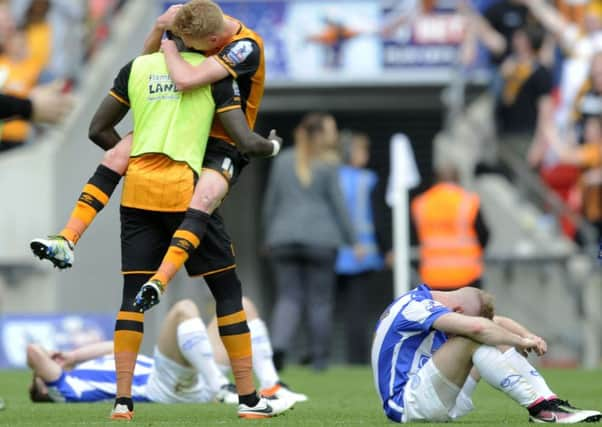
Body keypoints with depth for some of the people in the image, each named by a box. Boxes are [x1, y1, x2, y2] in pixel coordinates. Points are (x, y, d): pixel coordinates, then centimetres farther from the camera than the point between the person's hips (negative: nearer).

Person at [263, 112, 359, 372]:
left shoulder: (283, 161, 7)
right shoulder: (327, 167, -3)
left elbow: (271, 202, 12)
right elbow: (338, 205, -1)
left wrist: (268, 234, 24)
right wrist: (352, 242, 6)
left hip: (284, 238, 3)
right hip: (321, 238, -3)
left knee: (288, 298, 3)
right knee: (320, 300, 6)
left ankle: (278, 344, -20)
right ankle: (319, 357, 8)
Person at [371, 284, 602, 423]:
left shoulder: (428, 302, 13)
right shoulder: (414, 305, -18)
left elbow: (497, 321, 14)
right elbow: (476, 327, -31)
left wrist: (528, 336, -5)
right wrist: (521, 341, -18)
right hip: (404, 404, -10)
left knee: (496, 341, 4)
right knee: (471, 340, -27)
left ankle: (549, 400, -12)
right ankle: (538, 407, -26)